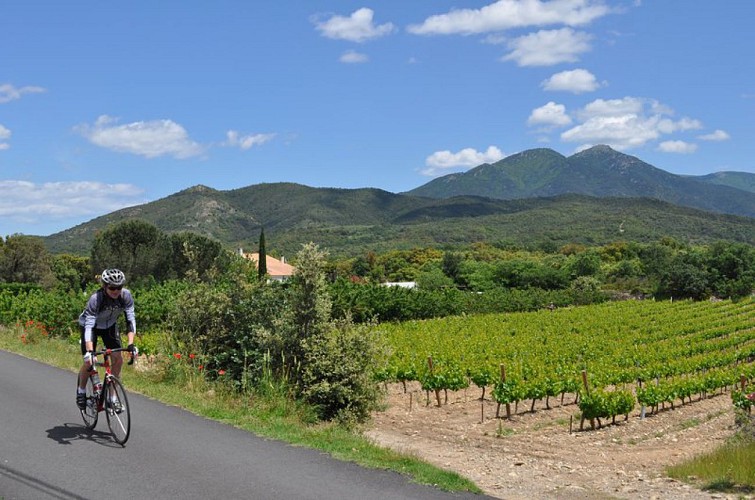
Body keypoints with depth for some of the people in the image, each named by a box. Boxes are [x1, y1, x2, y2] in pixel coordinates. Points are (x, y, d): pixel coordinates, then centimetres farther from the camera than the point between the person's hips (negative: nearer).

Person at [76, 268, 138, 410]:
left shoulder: (126, 296, -28)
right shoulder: (96, 298, -37)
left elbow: (130, 319, -26)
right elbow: (89, 325, -41)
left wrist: (131, 344, -36)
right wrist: (90, 352, -50)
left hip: (110, 325, 3)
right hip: (90, 324, -3)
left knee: (118, 360, -10)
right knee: (89, 362, -10)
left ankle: (113, 396, 3)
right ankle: (81, 390, 19)